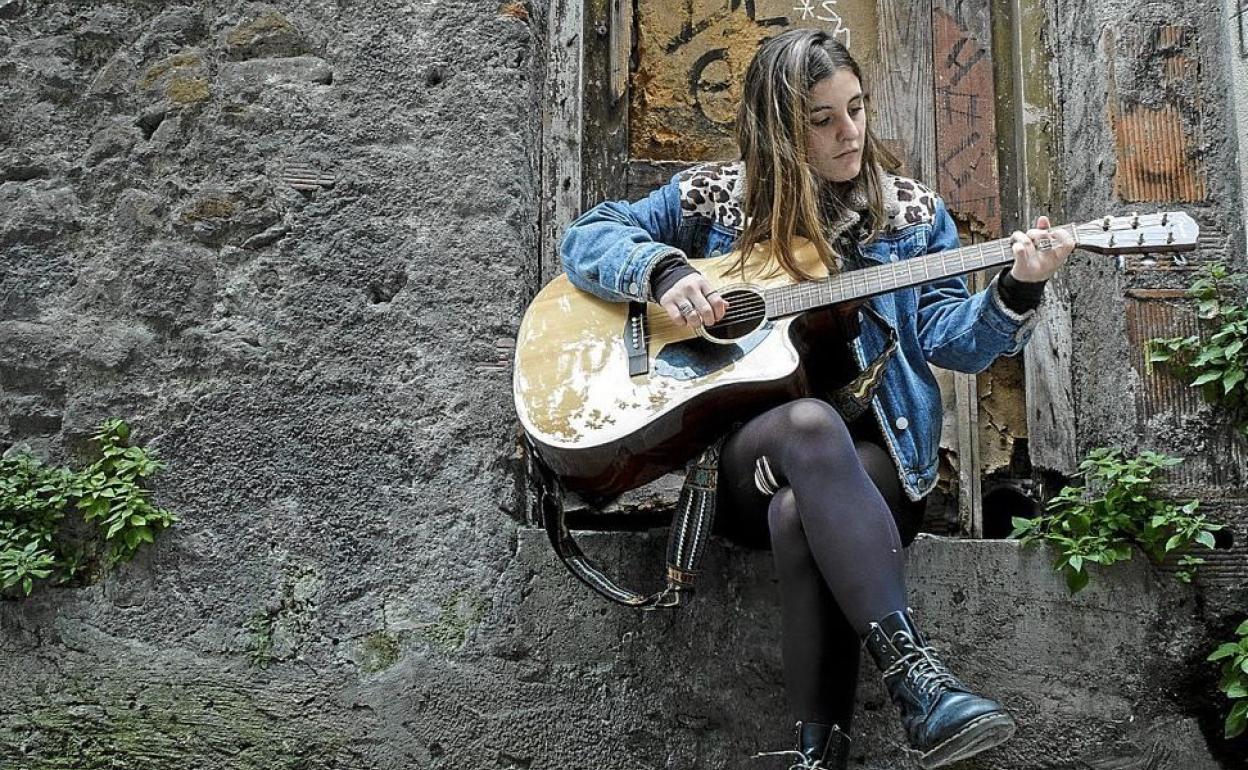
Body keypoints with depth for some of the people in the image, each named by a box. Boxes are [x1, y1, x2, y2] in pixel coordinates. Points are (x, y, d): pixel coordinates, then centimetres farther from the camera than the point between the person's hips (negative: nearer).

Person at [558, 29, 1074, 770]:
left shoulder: (911, 212, 10)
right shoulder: (714, 196, 9)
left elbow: (949, 339, 2)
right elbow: (586, 236, 8)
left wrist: (1016, 290, -19)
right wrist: (664, 271, -12)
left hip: (875, 458, 1)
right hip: (741, 455, 0)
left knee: (799, 515, -36)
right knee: (809, 424, -38)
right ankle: (916, 674, -44)